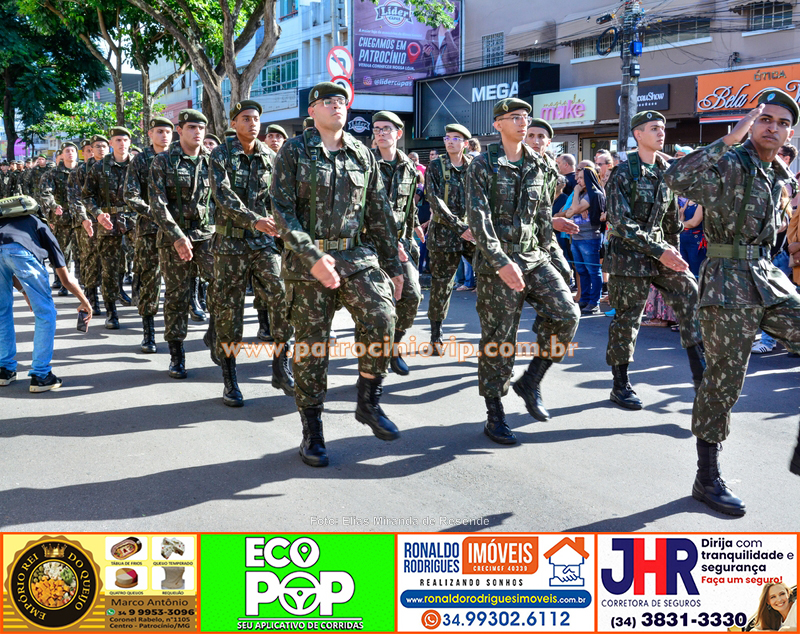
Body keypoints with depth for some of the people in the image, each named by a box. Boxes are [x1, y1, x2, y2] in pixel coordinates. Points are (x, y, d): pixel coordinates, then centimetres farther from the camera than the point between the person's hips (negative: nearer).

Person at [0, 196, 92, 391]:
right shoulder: (42, 228, 33)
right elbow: (66, 278, 29)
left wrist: (25, 292, 63)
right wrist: (84, 302, 43)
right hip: (21, 251, -4)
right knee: (45, 313, 12)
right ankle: (40, 376, 13)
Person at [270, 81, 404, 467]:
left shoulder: (363, 155, 11)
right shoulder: (294, 151, -1)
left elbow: (379, 212, 15)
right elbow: (282, 211, -9)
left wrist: (393, 264, 13)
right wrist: (313, 257, -21)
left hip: (356, 254, 3)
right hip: (307, 259, -3)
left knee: (382, 319, -18)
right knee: (310, 345, 2)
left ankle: (368, 402, 4)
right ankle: (312, 432, 15)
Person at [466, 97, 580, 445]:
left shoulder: (539, 165, 12)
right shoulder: (482, 165, -4)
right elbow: (478, 219, -13)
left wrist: (547, 250, 17)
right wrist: (501, 263, -22)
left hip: (534, 256, 5)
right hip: (497, 261, -5)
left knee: (566, 313, -14)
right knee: (498, 339, -2)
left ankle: (531, 380, 6)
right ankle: (494, 414, 10)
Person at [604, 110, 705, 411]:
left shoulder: (666, 170, 9)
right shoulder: (623, 173, -11)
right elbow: (622, 222, -18)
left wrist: (673, 250, 18)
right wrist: (660, 252, -22)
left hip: (660, 250, 6)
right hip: (628, 255, -6)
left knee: (690, 293, -11)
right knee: (626, 319, 1)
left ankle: (700, 372, -7)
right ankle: (620, 385, 15)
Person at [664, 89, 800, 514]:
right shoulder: (728, 163, -9)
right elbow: (677, 177, -29)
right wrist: (730, 139, -31)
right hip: (728, 281, -7)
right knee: (723, 380, -3)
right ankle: (707, 479, 9)